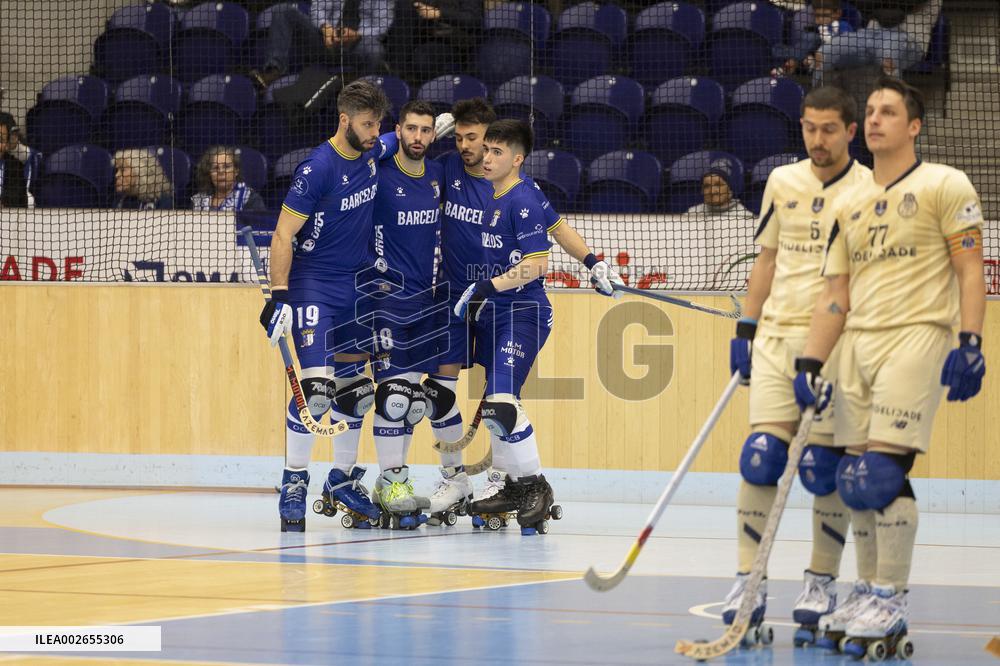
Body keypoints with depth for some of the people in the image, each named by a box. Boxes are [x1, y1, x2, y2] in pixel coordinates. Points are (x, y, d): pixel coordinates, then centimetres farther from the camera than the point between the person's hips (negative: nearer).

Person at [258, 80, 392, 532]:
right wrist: (278, 296, -25)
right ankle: (293, 484, -5)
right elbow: (283, 235, -19)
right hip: (313, 285, -7)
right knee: (316, 386, -16)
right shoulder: (317, 168, -20)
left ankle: (342, 480, 27)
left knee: (354, 387, 13)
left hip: (357, 284, 7)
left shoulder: (374, 154, 1)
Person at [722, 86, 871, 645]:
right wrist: (746, 329, 13)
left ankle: (823, 582, 10)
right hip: (777, 332, 3)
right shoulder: (782, 182, 10)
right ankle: (750, 579, 0)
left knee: (824, 465, -3)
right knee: (760, 456, -6)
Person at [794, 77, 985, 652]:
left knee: (884, 470, -15)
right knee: (856, 479, 4)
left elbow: (970, 270, -5)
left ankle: (892, 605, -9)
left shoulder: (945, 185, 0)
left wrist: (970, 344, -15)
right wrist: (811, 363, 9)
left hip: (917, 336, -6)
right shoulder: (849, 204, 18)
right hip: (857, 344, 6)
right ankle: (868, 594, 14)